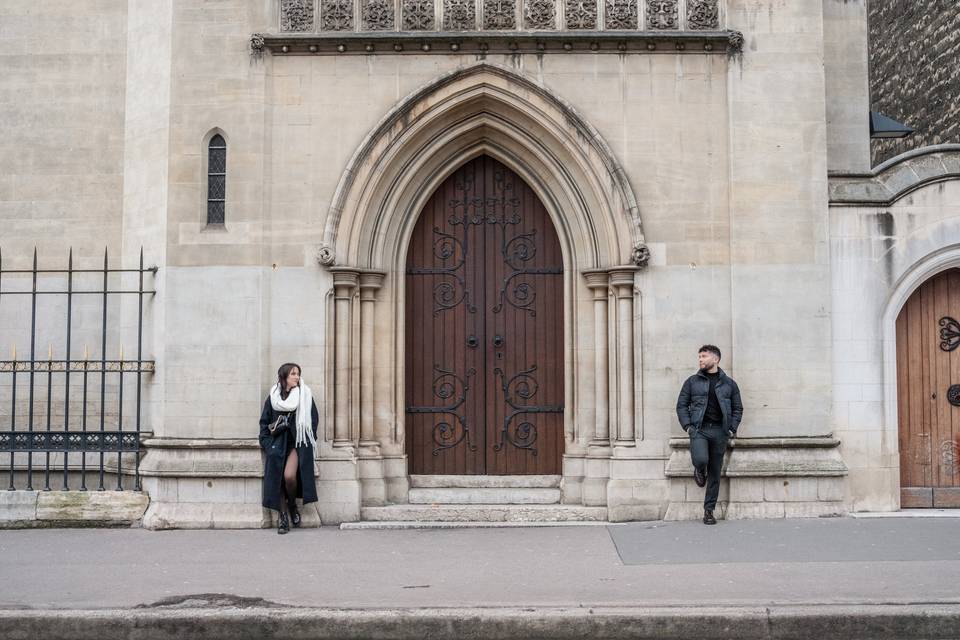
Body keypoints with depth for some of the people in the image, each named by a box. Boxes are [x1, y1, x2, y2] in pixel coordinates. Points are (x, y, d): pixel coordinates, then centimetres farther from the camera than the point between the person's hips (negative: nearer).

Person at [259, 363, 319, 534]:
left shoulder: (305, 395, 3)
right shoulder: (273, 396, 6)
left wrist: (308, 441, -1)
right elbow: (264, 422, 11)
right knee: (277, 478, -4)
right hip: (277, 444, 2)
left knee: (289, 476, -21)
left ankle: (292, 505, 6)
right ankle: (284, 516, 7)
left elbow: (314, 419, 7)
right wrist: (267, 444, 2)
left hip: (297, 443, -2)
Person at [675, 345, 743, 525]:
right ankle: (700, 471, 11)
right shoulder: (692, 381, 7)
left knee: (715, 474, 3)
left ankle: (709, 510, 13)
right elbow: (681, 405, 8)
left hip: (719, 431, 1)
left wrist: (732, 428, 1)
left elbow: (738, 408, 14)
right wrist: (687, 426, -5)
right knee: (700, 460, -27)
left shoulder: (729, 383, 9)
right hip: (699, 429, -1)